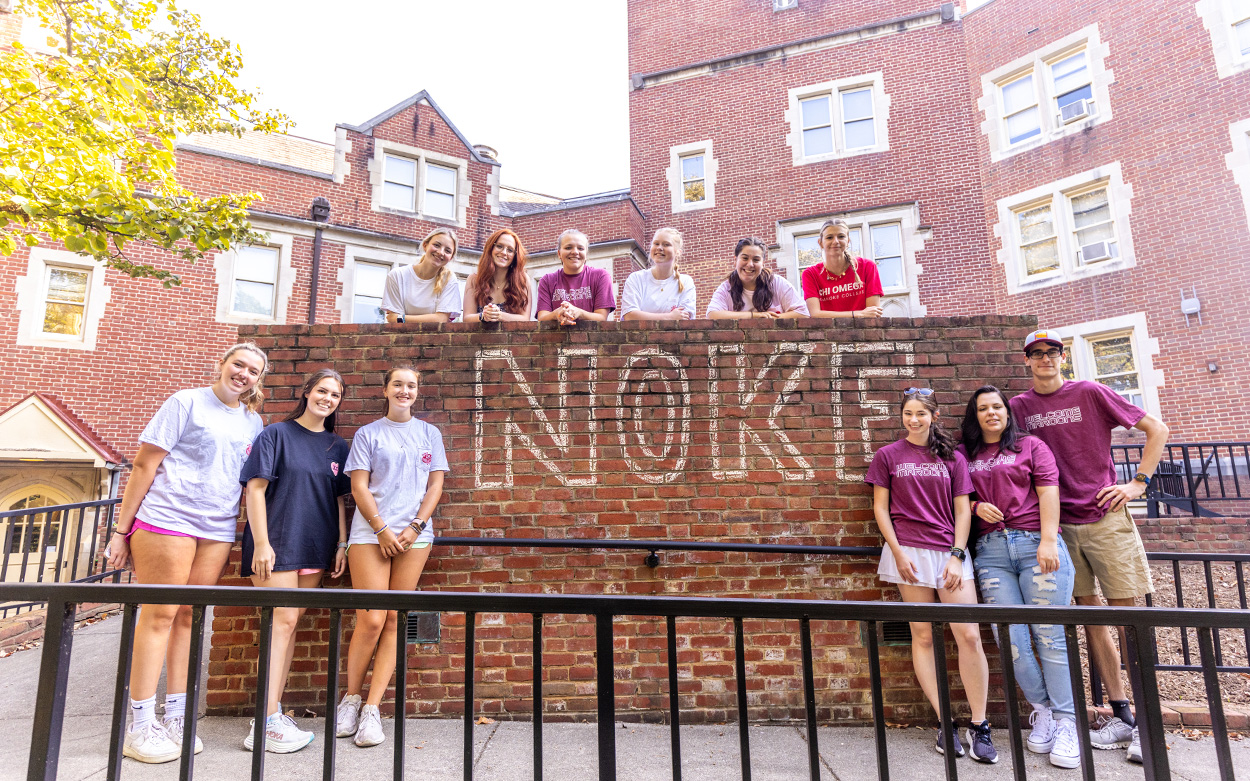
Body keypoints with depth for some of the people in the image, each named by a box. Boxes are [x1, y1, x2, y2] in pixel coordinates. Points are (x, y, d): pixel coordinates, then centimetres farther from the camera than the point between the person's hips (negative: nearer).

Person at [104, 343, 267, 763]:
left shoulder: (253, 422, 13)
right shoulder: (187, 402, -2)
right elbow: (144, 464, -3)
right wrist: (121, 529, -5)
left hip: (218, 531, 5)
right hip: (167, 519, -4)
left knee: (189, 617, 9)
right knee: (159, 615, -1)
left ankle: (176, 717, 17)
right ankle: (140, 726, 10)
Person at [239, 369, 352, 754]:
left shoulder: (338, 447, 11)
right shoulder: (276, 434, -2)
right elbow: (255, 488, -6)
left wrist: (341, 544, 6)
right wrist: (261, 542, -13)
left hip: (315, 547, 5)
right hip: (276, 543, -5)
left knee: (291, 622, 9)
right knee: (283, 619, -8)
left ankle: (273, 710, 19)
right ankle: (267, 723, -1)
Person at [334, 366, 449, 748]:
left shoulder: (429, 434, 13)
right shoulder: (368, 433, 9)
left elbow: (435, 485, 8)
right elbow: (359, 487, 2)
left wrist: (415, 527, -4)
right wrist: (382, 529, -9)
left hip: (415, 535, 2)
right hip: (370, 532, -1)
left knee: (394, 620, 1)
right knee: (371, 620, -5)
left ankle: (371, 709, 10)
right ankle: (350, 699, 16)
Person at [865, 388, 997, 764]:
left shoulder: (953, 458, 9)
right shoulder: (888, 456, 5)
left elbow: (962, 511, 7)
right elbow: (880, 508, 3)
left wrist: (957, 556, -3)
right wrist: (898, 553, -5)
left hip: (949, 552, 1)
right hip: (908, 551, -1)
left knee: (969, 635, -4)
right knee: (923, 636, 3)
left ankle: (979, 726, 10)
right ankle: (945, 724, 13)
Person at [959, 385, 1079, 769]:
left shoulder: (1031, 446, 12)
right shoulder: (964, 456, 17)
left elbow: (1048, 490, 1)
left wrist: (1049, 539, -10)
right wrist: (975, 506, -2)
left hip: (1036, 543, -2)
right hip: (991, 551, 2)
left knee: (1049, 635, -4)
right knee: (1011, 637, -2)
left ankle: (1066, 723, 6)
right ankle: (1043, 711, 16)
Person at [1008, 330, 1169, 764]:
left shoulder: (1090, 393, -1)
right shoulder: (1019, 407, 5)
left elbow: (1157, 429, 4)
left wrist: (1139, 482, -4)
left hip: (1105, 518, -2)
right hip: (1061, 525, 3)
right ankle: (1121, 716, 19)